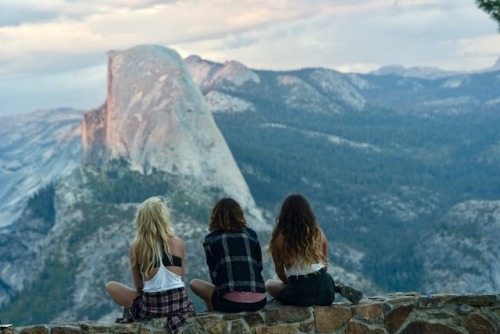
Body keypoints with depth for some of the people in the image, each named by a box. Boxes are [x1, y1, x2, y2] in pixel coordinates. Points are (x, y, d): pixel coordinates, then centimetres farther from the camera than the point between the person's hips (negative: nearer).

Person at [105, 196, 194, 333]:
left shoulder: (135, 247, -4)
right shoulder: (178, 243, 0)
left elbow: (139, 287, 3)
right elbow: (181, 279, 9)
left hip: (152, 308, -2)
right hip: (179, 303, 2)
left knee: (110, 286, 20)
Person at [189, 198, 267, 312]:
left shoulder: (211, 239, 5)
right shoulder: (251, 234, 12)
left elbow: (214, 275, 7)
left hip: (231, 303, -3)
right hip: (259, 301, 3)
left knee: (194, 283, 20)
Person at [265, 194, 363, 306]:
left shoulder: (279, 238, -6)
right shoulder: (318, 232, 3)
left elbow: (279, 270, 5)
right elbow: (325, 265, 12)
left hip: (300, 297, -3)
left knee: (269, 284, 25)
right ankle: (338, 288, 4)